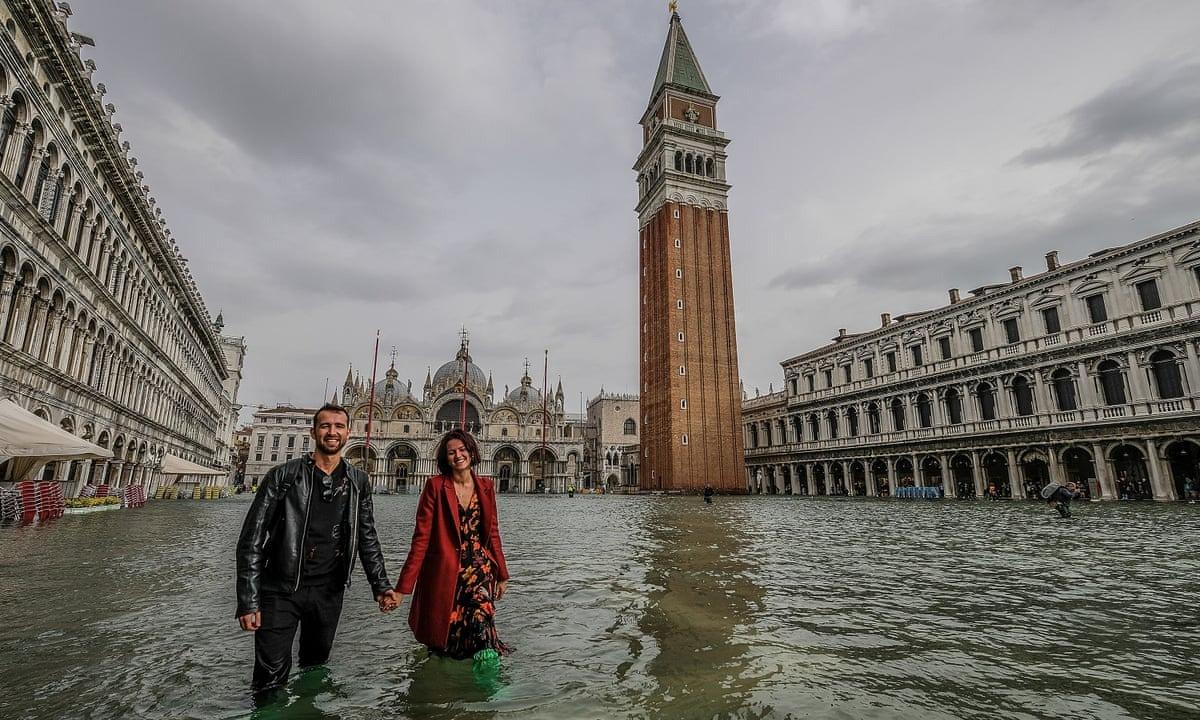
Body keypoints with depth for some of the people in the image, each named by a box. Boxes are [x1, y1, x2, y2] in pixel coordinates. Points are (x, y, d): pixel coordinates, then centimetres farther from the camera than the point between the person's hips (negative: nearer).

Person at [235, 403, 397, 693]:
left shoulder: (358, 481, 2)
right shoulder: (283, 476, -7)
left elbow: (367, 537, 8)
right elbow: (252, 540, -7)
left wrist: (380, 584, 2)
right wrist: (248, 601, -12)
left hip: (329, 592, 3)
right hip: (281, 591, -3)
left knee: (316, 668, 17)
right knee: (271, 678, 1)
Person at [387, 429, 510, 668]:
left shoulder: (486, 486, 5)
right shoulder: (435, 486, -6)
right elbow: (421, 538, -8)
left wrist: (502, 575, 14)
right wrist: (402, 588, -11)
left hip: (480, 569, 2)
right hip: (444, 575, -2)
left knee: (481, 616, -18)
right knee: (442, 643, 6)